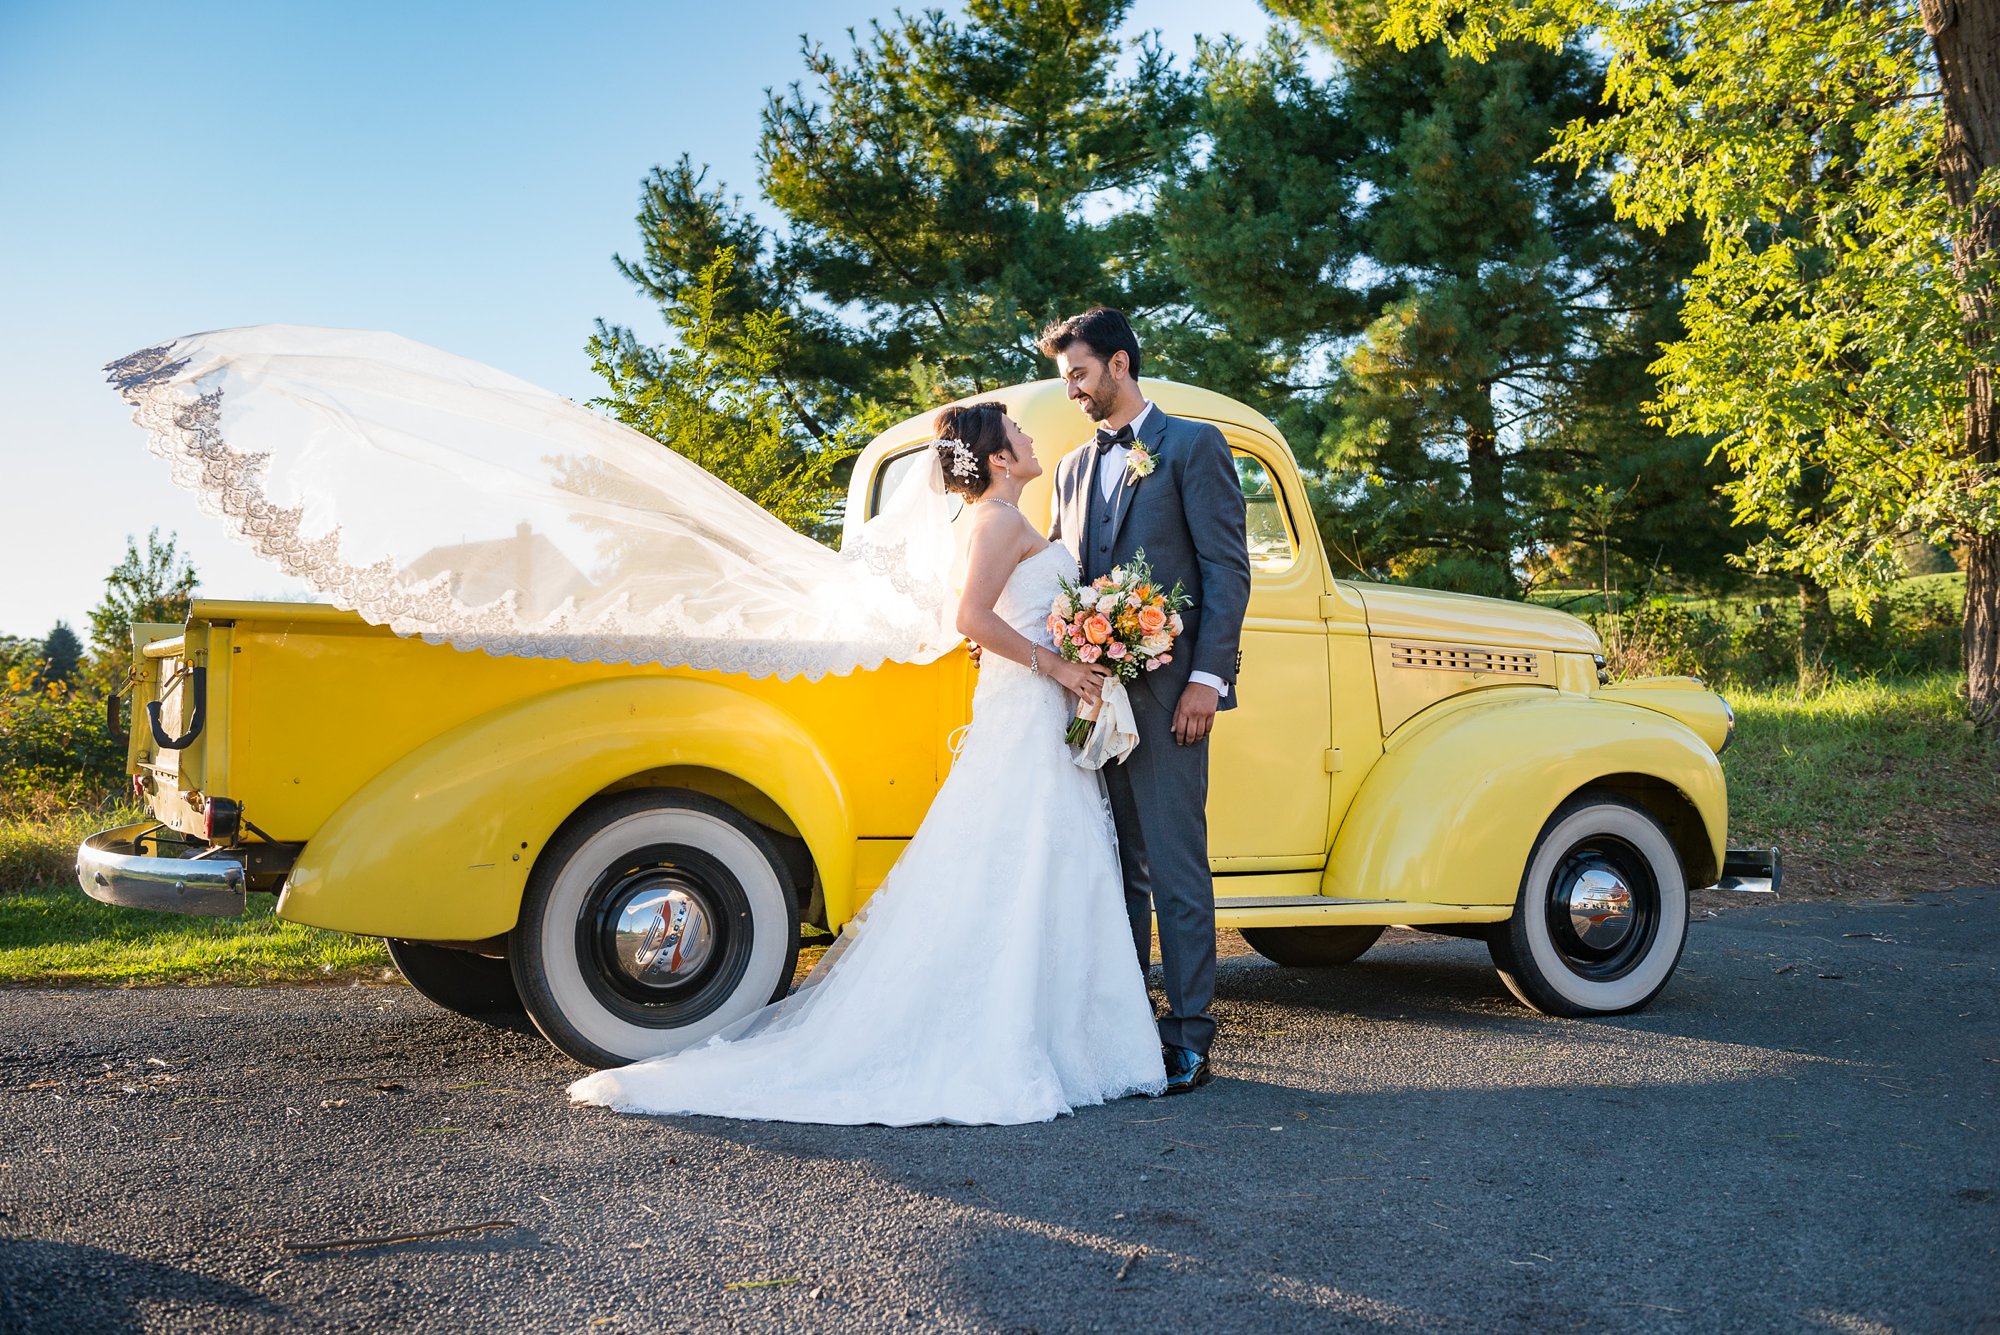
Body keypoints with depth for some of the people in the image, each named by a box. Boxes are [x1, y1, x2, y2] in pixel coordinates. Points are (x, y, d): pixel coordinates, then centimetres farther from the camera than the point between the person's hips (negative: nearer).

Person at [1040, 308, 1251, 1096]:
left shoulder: (1193, 445, 2)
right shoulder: (1075, 469, 21)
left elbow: (1226, 567, -5)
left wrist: (1206, 678, -14)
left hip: (1165, 689, -6)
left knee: (1175, 865, -5)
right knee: (1116, 866, 10)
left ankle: (1188, 1038, 1)